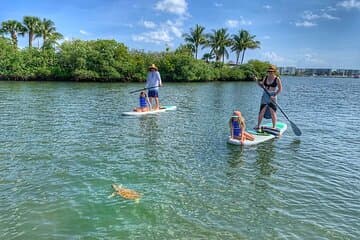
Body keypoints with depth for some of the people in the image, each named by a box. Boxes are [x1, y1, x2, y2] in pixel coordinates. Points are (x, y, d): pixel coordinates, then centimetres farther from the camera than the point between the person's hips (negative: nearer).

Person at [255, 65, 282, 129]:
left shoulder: (277, 79, -6)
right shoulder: (266, 77, 8)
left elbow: (280, 89, -7)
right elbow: (262, 85, 13)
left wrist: (274, 95, -17)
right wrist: (260, 83, -9)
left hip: (272, 97, -4)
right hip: (265, 95, 4)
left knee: (273, 112, -4)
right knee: (261, 111, 5)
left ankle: (274, 127, 8)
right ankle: (258, 125, 16)